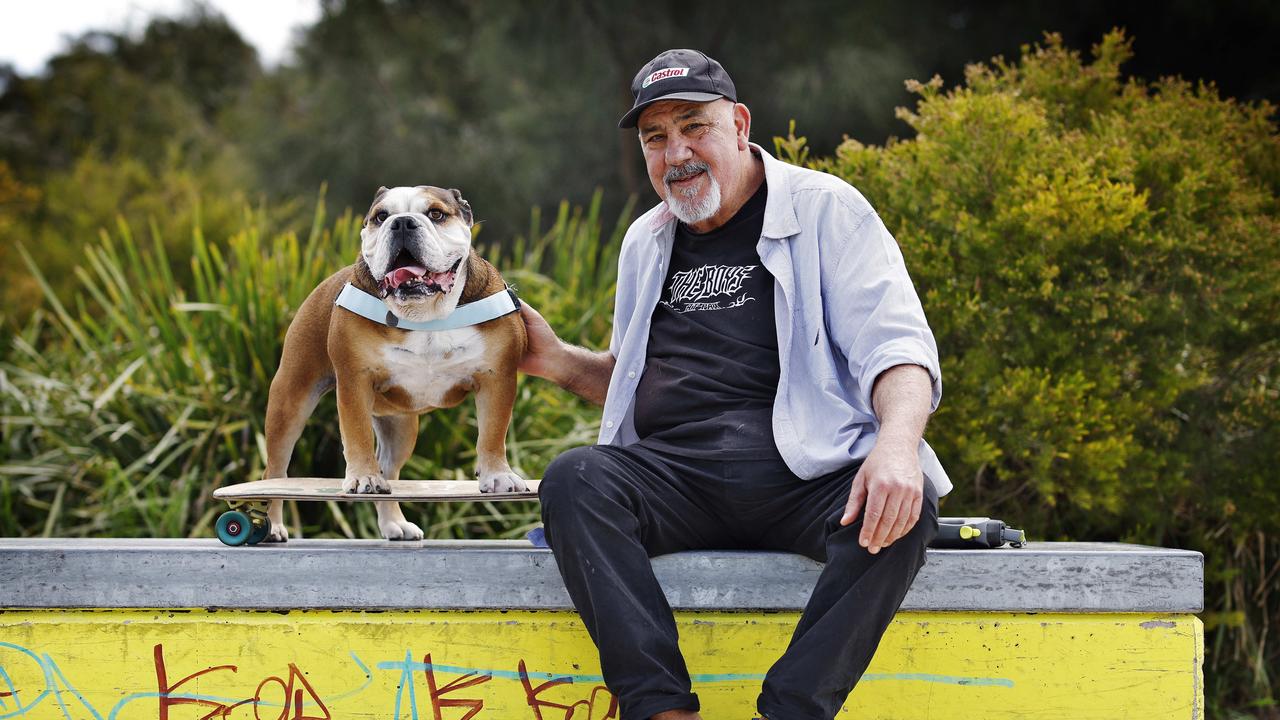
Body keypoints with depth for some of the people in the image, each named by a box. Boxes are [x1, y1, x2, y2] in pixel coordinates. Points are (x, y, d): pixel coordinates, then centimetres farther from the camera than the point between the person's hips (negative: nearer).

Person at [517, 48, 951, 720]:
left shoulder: (825, 210, 6)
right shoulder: (644, 243, 23)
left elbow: (896, 343, -5)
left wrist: (897, 444, -26)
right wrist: (557, 361, 15)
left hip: (806, 474, -3)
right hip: (675, 477, 4)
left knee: (904, 507, -35)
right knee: (574, 480, -28)